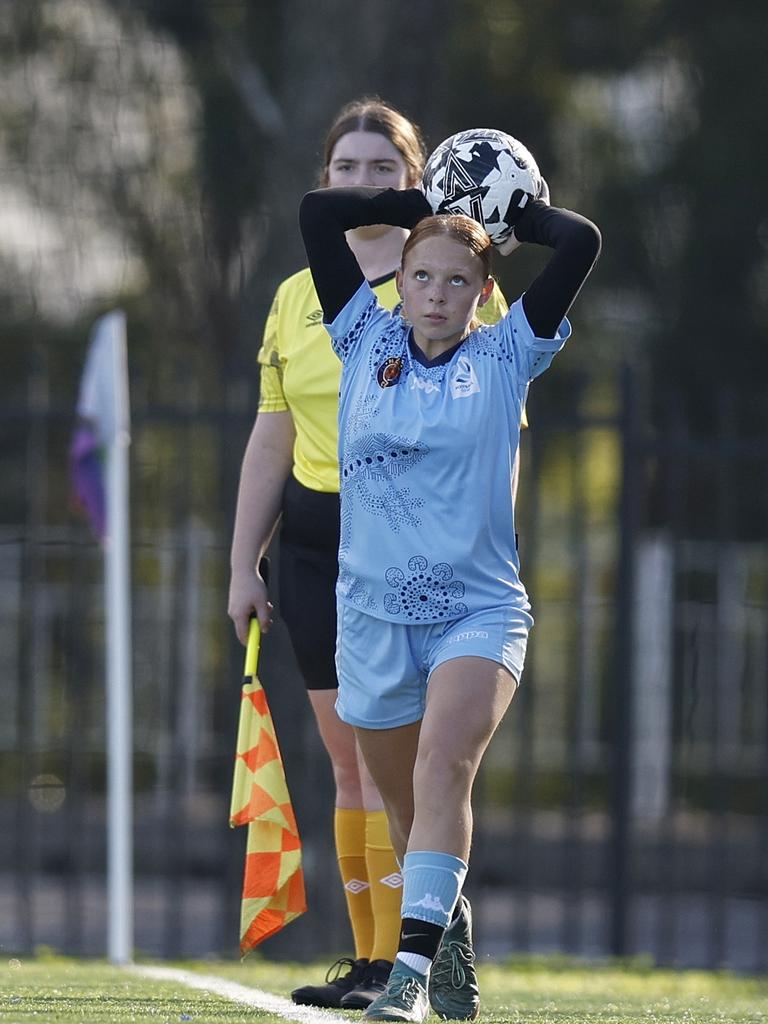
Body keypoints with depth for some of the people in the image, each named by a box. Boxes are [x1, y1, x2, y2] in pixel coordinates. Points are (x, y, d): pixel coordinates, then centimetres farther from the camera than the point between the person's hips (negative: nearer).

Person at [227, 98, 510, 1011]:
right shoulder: (296, 298, 13)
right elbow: (272, 436, 15)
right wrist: (242, 565, 11)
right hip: (314, 542, 5)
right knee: (349, 762, 5)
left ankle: (403, 962, -10)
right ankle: (365, 961, 9)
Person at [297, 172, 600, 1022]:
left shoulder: (504, 358, 3)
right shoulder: (368, 343, 7)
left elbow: (580, 242, -6)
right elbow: (318, 213, 3)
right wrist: (428, 208, 9)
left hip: (480, 609, -3)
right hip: (373, 614, 3)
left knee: (444, 763, -25)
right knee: (402, 798, 11)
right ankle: (450, 929, 37)